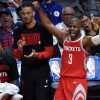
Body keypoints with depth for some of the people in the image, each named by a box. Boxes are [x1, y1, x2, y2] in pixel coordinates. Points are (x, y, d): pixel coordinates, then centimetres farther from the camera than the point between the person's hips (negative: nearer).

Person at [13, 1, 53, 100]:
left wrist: (37, 55, -23)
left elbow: (49, 52, -6)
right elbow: (17, 55, 10)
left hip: (42, 70, -4)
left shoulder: (43, 29, -7)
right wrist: (20, 48, -11)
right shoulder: (18, 31, 6)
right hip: (26, 71, 4)